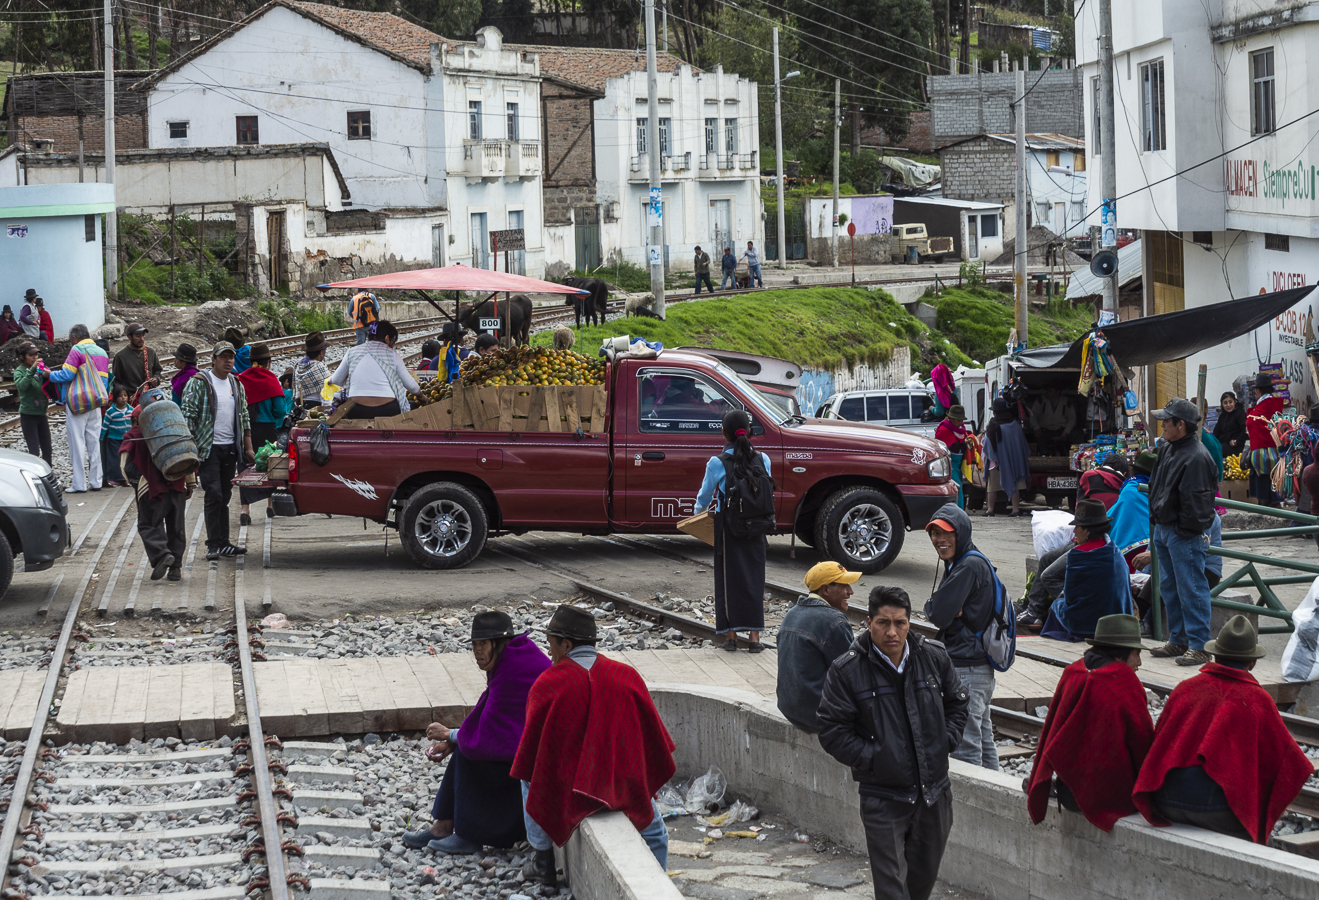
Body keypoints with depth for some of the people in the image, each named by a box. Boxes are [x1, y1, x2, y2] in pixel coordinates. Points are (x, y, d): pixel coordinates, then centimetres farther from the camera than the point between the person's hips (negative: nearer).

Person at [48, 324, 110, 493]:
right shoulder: (102, 353, 15)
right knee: (94, 442, 10)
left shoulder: (77, 350, -9)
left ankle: (78, 484, -3)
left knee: (77, 443, -3)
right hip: (95, 405, 7)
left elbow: (67, 375, -14)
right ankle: (95, 481, 11)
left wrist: (50, 375, 2)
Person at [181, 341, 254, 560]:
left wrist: (248, 448, 14)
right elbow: (188, 415, -9)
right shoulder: (199, 382, -6)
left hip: (230, 449, 6)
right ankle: (214, 544, -8)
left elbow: (244, 417, 19)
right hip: (208, 448, -6)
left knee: (224, 497, 8)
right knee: (214, 495, -11)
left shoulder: (236, 385, 14)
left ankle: (223, 543, 11)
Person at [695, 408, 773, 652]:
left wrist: (699, 512, 24)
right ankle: (754, 635, 2)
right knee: (754, 577, 7)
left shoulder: (718, 463, -11)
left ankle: (730, 634, 6)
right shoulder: (762, 460, -2)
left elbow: (705, 495, 3)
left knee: (728, 577, 7)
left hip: (727, 528, -2)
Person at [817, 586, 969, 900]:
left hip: (934, 791, 4)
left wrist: (944, 742, 3)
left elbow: (957, 703, 16)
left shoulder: (935, 658, 0)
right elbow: (833, 732, -8)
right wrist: (874, 759, -14)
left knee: (925, 874, 17)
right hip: (882, 795, -4)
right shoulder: (845, 671, -10)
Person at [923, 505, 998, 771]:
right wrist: (943, 608, -10)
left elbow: (939, 615, -21)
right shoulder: (957, 563, 14)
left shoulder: (969, 566, -17)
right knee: (983, 740, 18)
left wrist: (932, 607, 0)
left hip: (966, 668, -11)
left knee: (965, 746, -7)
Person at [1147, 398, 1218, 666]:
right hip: (1163, 529, 10)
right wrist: (1156, 520, 18)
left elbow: (1194, 502, -21)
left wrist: (1186, 532, -18)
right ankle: (1178, 641, 27)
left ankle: (1199, 646, -1)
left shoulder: (1196, 457, -20)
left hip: (1185, 535, -10)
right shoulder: (1167, 450, 11)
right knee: (1169, 588, 17)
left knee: (1190, 590, -6)